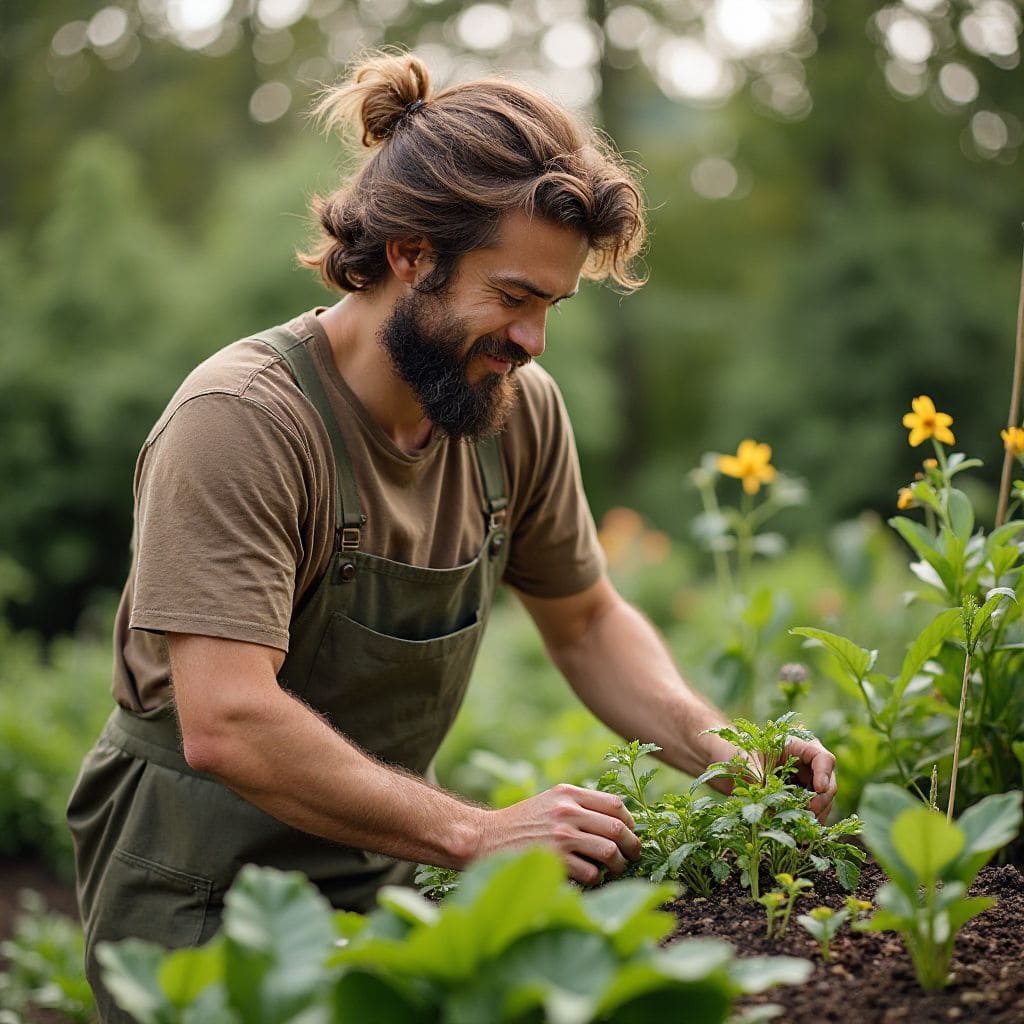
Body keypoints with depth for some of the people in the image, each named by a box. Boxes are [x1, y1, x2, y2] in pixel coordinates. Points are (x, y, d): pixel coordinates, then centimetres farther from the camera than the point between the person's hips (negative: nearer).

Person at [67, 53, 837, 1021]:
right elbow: (229, 725, -32)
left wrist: (726, 756, -5)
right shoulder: (239, 421, -24)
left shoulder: (519, 410, -4)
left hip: (384, 861, 6)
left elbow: (586, 623, 10)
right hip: (205, 885, -5)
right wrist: (475, 833, -32)